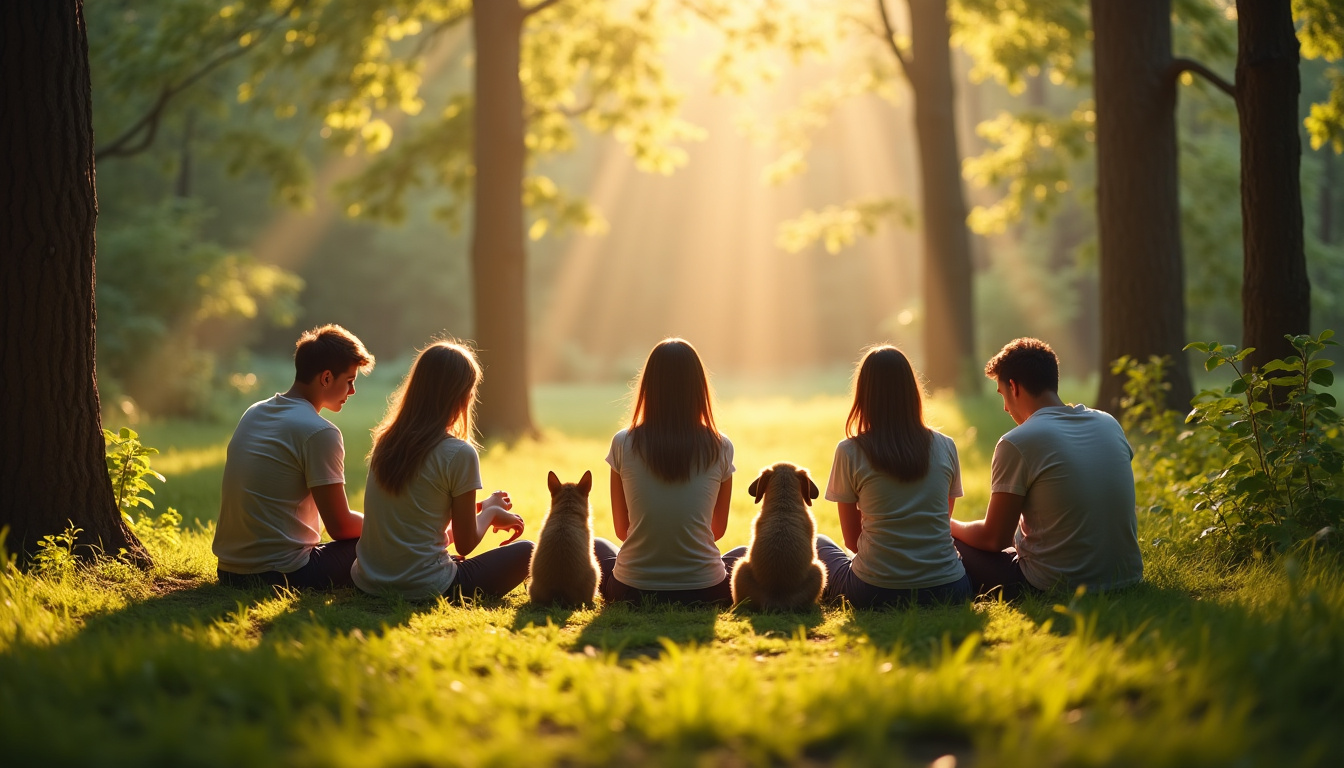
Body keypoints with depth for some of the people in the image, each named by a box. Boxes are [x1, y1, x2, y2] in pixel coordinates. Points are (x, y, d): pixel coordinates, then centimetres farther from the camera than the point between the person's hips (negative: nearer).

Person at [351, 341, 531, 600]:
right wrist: (490, 510, 13)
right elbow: (465, 544, -6)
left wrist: (482, 506, 23)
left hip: (367, 581, 6)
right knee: (524, 551, 12)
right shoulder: (459, 453, -14)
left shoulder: (385, 441, 6)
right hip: (421, 590, -6)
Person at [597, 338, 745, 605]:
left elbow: (622, 529, 7)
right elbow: (718, 529, 10)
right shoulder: (720, 449, -4)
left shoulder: (623, 445, -4)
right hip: (704, 591, 0)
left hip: (632, 592, 0)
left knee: (596, 547, 33)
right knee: (745, 555, 32)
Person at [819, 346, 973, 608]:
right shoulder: (945, 446, 3)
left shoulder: (849, 452, -4)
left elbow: (852, 540, 5)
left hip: (875, 592, -1)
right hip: (947, 590, 1)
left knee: (818, 544, 28)